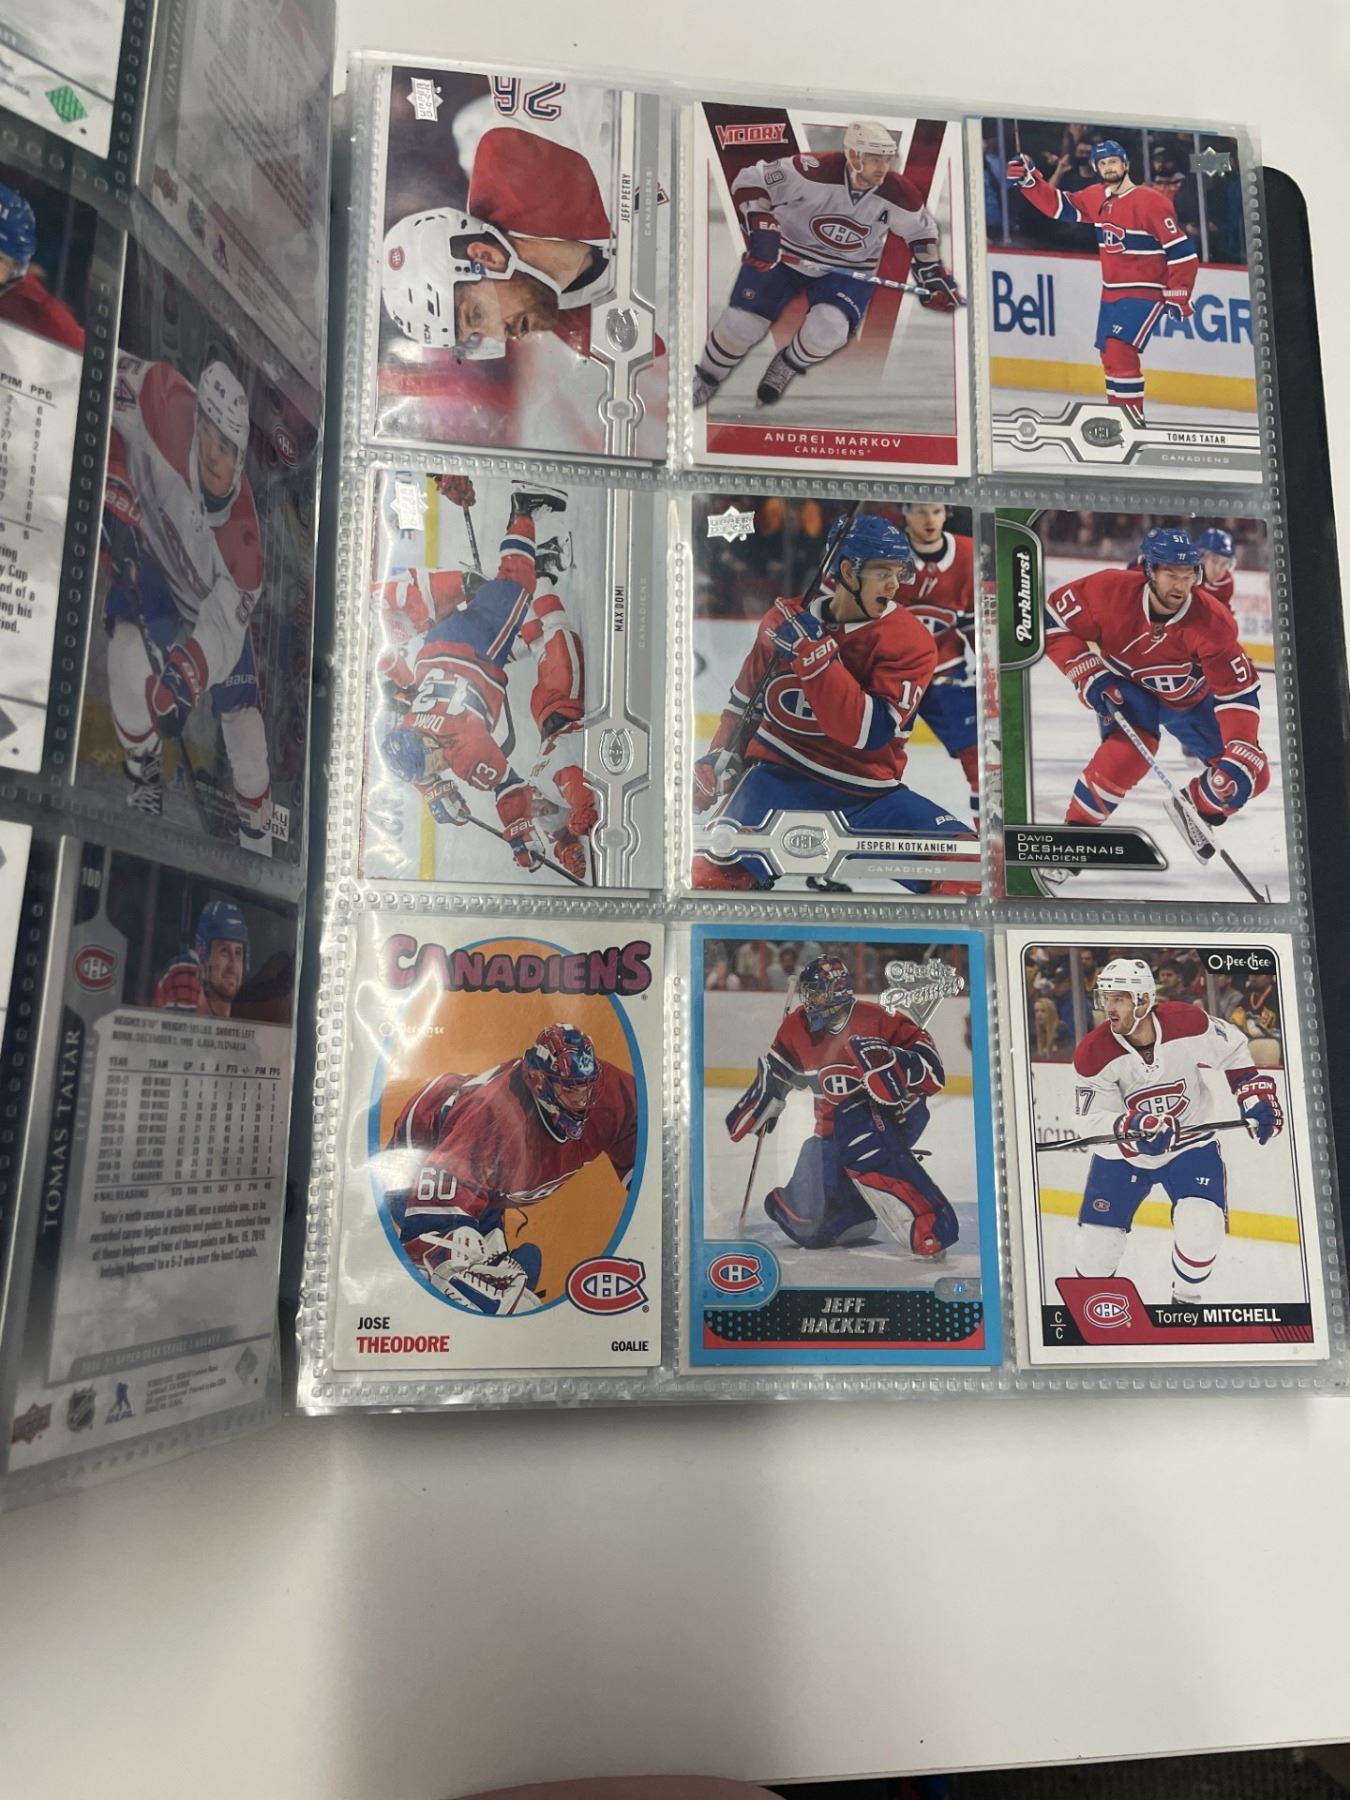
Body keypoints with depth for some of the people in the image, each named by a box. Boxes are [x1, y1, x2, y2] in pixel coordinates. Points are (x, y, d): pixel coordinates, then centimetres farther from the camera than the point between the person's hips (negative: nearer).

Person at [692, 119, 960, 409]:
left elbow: (921, 230, 3)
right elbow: (750, 181, -22)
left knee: (828, 328, -27)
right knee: (741, 324, -8)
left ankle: (787, 367, 7)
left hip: (849, 269, 1)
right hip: (784, 253, -1)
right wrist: (761, 227, -32)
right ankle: (705, 378, 23)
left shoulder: (899, 194, -18)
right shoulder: (814, 170, -29)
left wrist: (931, 276, 0)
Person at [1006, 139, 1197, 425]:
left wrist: (1178, 296, -18)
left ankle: (1132, 421, -17)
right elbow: (1057, 205, 10)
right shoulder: (1096, 198, 4)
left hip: (1145, 292, -8)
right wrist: (1028, 178, -3)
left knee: (1119, 349, -21)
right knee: (1109, 354, 12)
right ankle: (1122, 415, 28)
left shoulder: (1150, 202, -16)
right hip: (1111, 291, 8)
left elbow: (1181, 251, -16)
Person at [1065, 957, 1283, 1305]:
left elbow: (1232, 1049, 0)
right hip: (1123, 1152, 0)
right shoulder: (1093, 1054, -23)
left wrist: (1255, 1096, -5)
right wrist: (1133, 1127, -38)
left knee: (1201, 1228, -19)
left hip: (1191, 1140, 0)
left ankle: (1186, 1301, 11)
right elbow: (1092, 1121, -21)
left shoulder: (1188, 1023, -21)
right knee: (1096, 1246, -4)